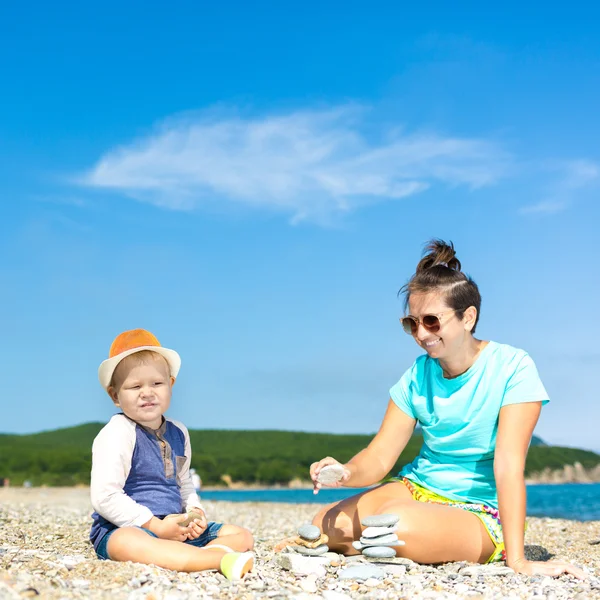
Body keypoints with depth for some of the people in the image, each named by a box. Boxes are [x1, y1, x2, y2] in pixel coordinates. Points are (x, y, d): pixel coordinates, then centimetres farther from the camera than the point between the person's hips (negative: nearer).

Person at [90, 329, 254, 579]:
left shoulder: (178, 433, 13)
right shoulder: (117, 434, -10)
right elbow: (105, 497, -17)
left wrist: (196, 513, 5)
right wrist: (155, 526, -18)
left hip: (177, 529, 8)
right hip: (123, 529, -8)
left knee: (242, 536, -2)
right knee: (127, 543, -43)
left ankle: (209, 551, -36)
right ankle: (221, 559, -52)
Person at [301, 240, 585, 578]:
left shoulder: (512, 368, -15)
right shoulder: (418, 376, 1)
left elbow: (509, 465, -23)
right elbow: (379, 457, -3)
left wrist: (517, 560, -28)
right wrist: (346, 473, -27)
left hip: (478, 512, -5)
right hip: (417, 489, 5)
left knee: (397, 522, -33)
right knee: (326, 525, -18)